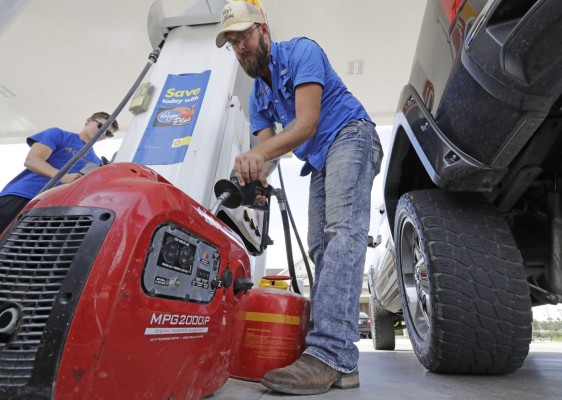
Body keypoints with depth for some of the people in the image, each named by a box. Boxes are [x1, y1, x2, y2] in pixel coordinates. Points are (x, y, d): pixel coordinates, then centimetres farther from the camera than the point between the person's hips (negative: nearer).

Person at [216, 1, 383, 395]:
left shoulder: (300, 51, -5)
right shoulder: (258, 97, 17)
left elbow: (307, 122, -21)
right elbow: (267, 145, 4)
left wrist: (258, 153, -34)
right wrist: (255, 177, -19)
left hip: (350, 137, -7)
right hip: (320, 162, 8)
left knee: (342, 230, -28)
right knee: (321, 248, -4)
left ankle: (330, 354, -33)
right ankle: (339, 361, -1)